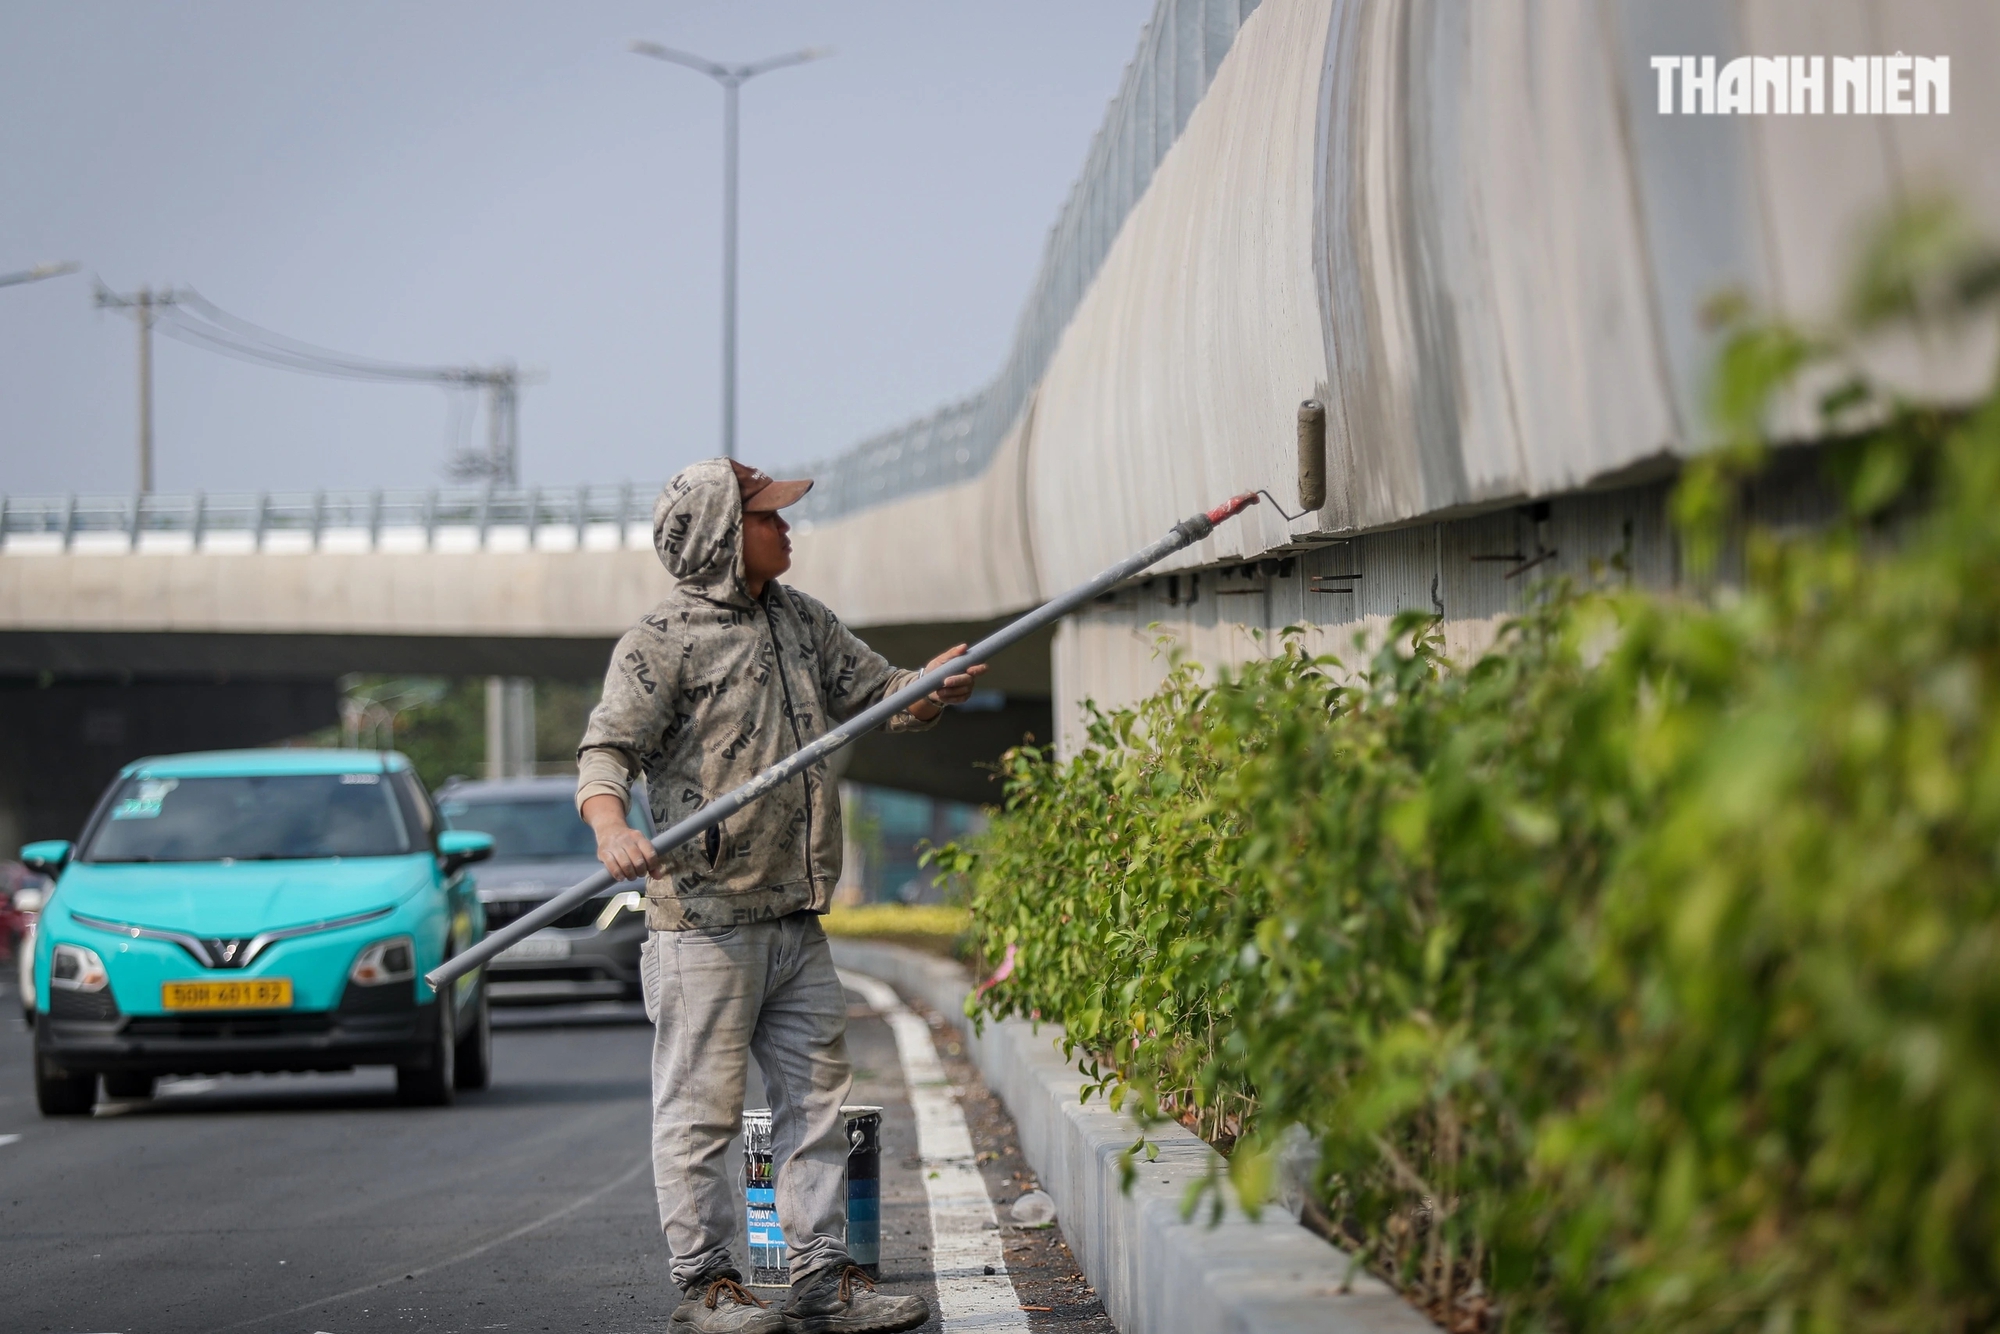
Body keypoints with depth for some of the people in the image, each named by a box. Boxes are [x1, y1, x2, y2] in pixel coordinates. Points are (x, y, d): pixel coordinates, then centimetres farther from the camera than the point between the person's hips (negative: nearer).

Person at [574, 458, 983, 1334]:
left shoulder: (800, 621, 14)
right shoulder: (662, 644, -8)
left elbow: (878, 697, 20)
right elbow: (606, 751, -16)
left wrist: (928, 689, -3)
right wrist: (611, 828, -36)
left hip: (798, 920, 8)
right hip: (706, 921, -8)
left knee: (816, 1099, 9)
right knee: (702, 1109, -2)